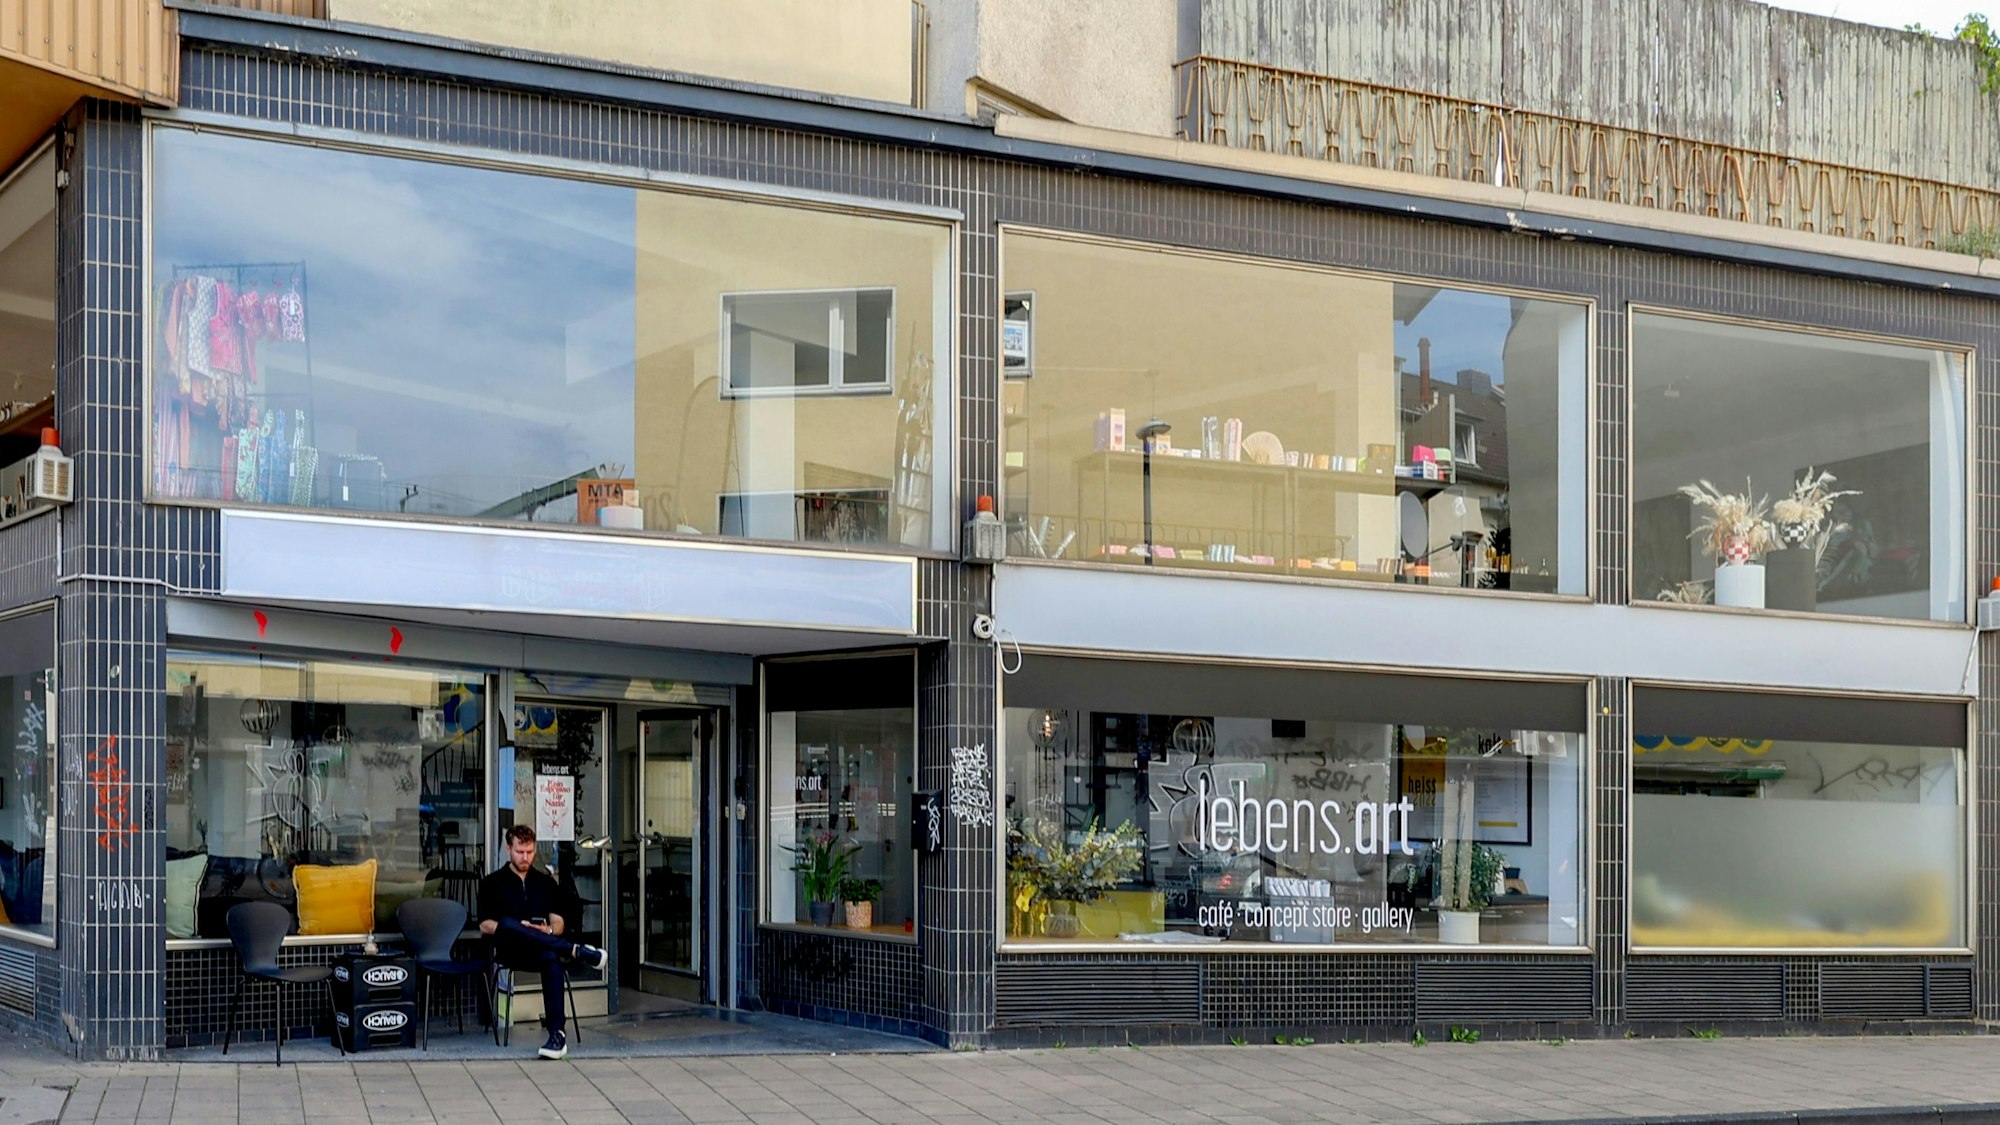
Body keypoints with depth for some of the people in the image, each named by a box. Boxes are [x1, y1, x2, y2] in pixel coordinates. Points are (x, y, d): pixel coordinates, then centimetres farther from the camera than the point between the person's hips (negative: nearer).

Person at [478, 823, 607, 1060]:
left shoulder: (546, 881, 21)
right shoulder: (492, 883, 14)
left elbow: (558, 921, 16)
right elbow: (485, 925, 3)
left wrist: (548, 931, -10)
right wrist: (519, 929, -15)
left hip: (541, 950, 1)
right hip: (509, 952, -1)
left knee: (551, 957, -38)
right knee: (507, 924, -38)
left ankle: (558, 1034, -45)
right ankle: (576, 952, -36)